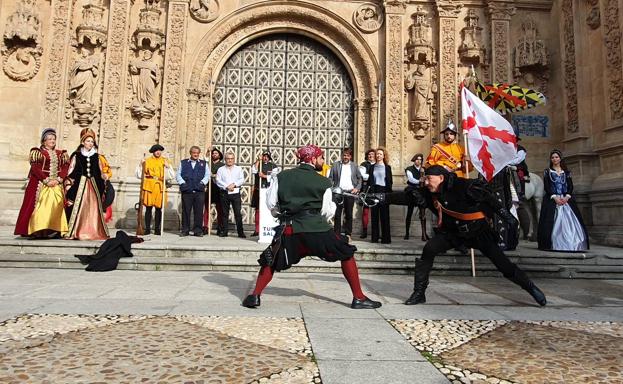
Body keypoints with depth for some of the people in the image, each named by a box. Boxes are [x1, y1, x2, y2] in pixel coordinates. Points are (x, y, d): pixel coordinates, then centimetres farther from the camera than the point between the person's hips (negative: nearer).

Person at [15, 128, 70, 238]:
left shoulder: (61, 154, 16)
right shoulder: (37, 152, 5)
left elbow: (65, 168, 6)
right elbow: (35, 168, -5)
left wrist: (58, 179, -9)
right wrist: (46, 180, -14)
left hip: (57, 185, 3)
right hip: (41, 184, -3)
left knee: (57, 207, -6)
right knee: (40, 207, -9)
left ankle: (55, 230, -5)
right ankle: (39, 231, -9)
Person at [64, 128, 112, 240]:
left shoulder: (97, 157, 10)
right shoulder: (76, 156, 4)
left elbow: (102, 173, 14)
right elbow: (70, 173, 4)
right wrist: (68, 186, -2)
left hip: (94, 186, 2)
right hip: (80, 185, -2)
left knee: (93, 208, 0)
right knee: (79, 208, -6)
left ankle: (94, 232, 3)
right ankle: (78, 232, -1)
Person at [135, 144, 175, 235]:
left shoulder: (164, 161, 13)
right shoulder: (147, 161, 11)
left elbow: (172, 176, 6)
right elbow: (139, 175, 10)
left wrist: (168, 166, -6)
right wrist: (141, 165, -3)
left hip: (160, 187, 1)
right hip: (149, 186, -1)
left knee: (159, 208, 1)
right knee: (148, 208, -2)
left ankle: (157, 229, 8)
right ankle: (147, 229, 5)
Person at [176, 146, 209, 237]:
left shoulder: (204, 163, 16)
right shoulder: (183, 163, 16)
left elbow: (207, 175, 8)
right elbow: (178, 174, 11)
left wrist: (202, 182, -6)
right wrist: (182, 182, -4)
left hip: (199, 191, 0)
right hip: (186, 191, 0)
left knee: (199, 211, -2)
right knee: (186, 211, 2)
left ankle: (198, 230, 5)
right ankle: (185, 230, 10)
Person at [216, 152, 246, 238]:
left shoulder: (238, 169, 14)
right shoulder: (221, 169, 11)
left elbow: (242, 180, 4)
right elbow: (218, 181, 0)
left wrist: (234, 184, -11)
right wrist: (227, 186, -12)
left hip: (236, 193, 0)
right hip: (224, 193, 1)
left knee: (238, 213, -5)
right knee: (225, 213, 4)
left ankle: (240, 232, -2)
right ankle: (224, 231, 11)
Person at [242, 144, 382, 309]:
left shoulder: (281, 177, 10)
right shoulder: (324, 182, 5)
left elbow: (271, 203, 5)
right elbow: (326, 212, 2)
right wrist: (333, 204, 24)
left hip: (290, 229, 3)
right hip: (317, 228, -2)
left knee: (271, 261, 23)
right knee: (347, 254, 14)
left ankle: (254, 296, 9)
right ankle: (358, 298, 13)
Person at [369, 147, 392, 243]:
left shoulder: (387, 167, 5)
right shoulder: (372, 167, 12)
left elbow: (389, 181, 3)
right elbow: (370, 181, 10)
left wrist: (389, 194, -5)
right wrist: (370, 192, 1)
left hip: (384, 192, -2)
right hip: (374, 192, 2)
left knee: (384, 215, -2)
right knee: (374, 215, 3)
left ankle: (386, 238, 2)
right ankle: (375, 237, 9)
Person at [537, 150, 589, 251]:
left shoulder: (566, 172, 16)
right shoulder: (547, 172, 9)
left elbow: (570, 186, 7)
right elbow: (546, 187, -1)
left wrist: (567, 197, -11)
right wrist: (554, 197, -15)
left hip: (566, 199, 2)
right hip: (552, 199, -2)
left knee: (569, 221, -8)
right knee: (553, 222, -10)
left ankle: (571, 245, -6)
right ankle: (554, 245, -12)